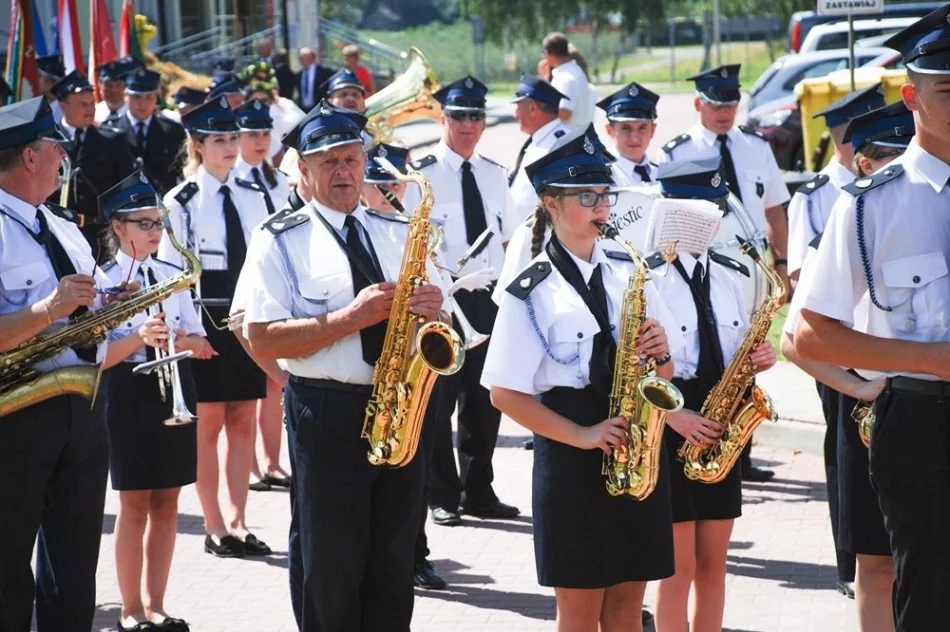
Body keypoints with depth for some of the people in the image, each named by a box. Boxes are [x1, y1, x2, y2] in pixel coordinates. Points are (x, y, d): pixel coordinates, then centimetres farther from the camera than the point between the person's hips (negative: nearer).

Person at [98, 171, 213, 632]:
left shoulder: (173, 276, 7)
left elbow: (202, 345, 6)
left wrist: (179, 340, -15)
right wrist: (138, 339, -28)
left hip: (174, 391, 5)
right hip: (129, 393, -5)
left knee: (166, 503, 8)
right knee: (134, 504, 0)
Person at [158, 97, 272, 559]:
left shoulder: (253, 197, 9)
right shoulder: (181, 202, -4)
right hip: (204, 320, -4)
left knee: (243, 421, 6)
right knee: (208, 424, 0)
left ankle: (239, 523, 12)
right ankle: (215, 527, 7)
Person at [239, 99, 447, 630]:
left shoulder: (399, 235, 15)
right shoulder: (281, 241, 0)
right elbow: (263, 339, -11)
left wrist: (433, 312, -8)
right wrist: (350, 318, -19)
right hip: (327, 413, -4)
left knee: (395, 563, 8)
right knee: (333, 567, 0)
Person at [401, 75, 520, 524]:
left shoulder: (494, 174, 13)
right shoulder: (422, 174, -4)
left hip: (489, 298, 5)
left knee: (485, 399, 10)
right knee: (440, 399, 0)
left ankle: (478, 492, 20)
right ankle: (442, 496, 8)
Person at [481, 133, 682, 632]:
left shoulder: (628, 275, 10)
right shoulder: (532, 292, -5)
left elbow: (665, 376, 15)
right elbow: (505, 393, -8)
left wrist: (661, 352, -9)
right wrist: (581, 435, -16)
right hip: (572, 459, -4)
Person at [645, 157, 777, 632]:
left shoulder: (729, 275, 9)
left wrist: (759, 359, -5)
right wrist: (675, 416, -20)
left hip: (720, 430, 6)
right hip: (670, 430, -6)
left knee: (712, 565, 9)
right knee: (679, 567, -3)